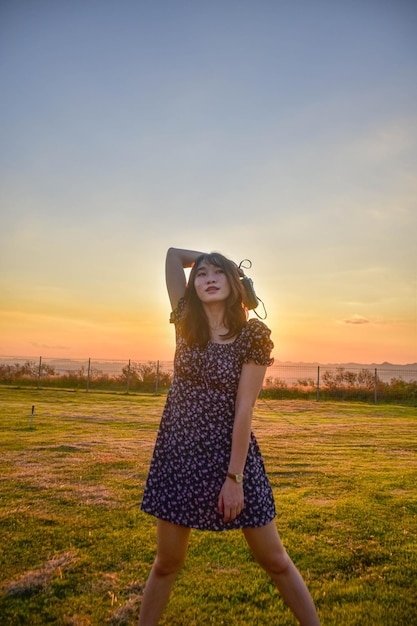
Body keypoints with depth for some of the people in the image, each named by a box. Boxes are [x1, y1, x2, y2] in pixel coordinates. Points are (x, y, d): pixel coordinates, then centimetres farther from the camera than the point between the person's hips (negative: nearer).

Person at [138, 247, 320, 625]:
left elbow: (244, 409, -13)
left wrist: (234, 477, -15)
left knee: (274, 559, 11)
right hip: (179, 452, 3)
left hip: (233, 451, -2)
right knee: (167, 562, 15)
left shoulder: (252, 335, -9)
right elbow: (173, 253, 7)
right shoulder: (187, 321, 0)